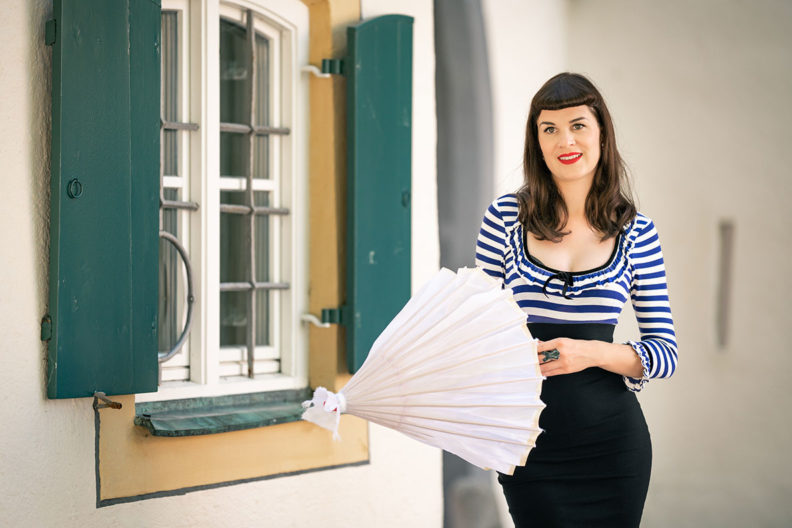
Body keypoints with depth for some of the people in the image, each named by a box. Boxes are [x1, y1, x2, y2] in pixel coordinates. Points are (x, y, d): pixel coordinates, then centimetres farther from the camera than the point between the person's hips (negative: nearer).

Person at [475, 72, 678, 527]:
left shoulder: (637, 233, -1)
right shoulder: (505, 217, -1)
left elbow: (666, 353, -1)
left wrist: (594, 353, -17)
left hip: (611, 442, 0)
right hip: (528, 441, 0)